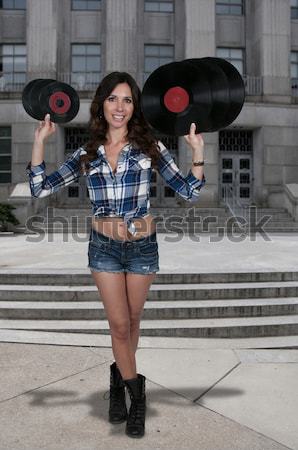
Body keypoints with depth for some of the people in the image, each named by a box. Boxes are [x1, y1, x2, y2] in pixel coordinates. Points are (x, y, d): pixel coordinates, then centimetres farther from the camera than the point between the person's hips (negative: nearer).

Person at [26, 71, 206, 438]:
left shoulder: (149, 146, -2)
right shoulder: (86, 154, 1)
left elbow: (189, 191, -5)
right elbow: (40, 188, -3)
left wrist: (197, 150, -16)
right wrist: (40, 140, -7)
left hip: (142, 245, 0)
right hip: (104, 246, 0)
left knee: (131, 321, 14)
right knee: (119, 324, 3)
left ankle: (119, 377, 41)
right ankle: (136, 395, 25)